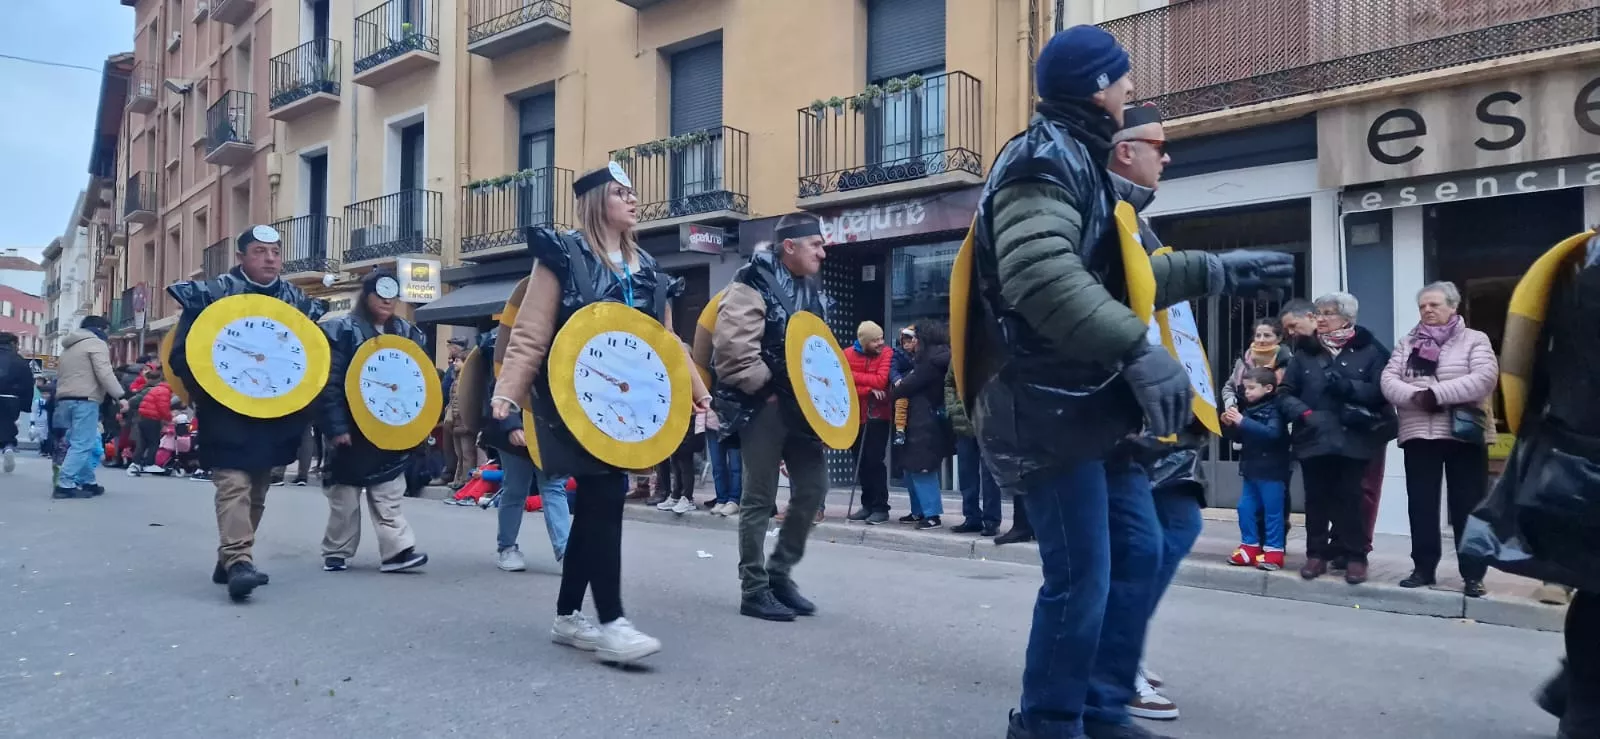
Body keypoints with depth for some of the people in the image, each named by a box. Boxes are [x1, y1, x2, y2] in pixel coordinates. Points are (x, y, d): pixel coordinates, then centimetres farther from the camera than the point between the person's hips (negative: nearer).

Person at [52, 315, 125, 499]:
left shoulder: (69, 347, 27)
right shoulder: (96, 343, -3)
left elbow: (60, 375, 28)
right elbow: (104, 374, -15)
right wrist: (120, 395, -14)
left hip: (65, 399, 10)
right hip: (84, 400, -10)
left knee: (81, 443, 14)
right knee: (82, 444, -11)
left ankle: (88, 482, 17)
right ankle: (65, 485, -18)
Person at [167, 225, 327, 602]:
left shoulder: (297, 300, 8)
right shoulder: (214, 293, -5)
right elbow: (182, 354, -8)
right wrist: (208, 390, -19)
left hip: (276, 412, 6)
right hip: (227, 410, -6)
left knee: (257, 490, 12)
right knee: (234, 484, -17)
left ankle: (231, 559, 24)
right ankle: (238, 562, -23)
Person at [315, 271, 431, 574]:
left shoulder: (409, 334, 7)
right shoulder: (342, 330, -8)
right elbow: (330, 382, -13)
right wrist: (336, 426, -18)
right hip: (352, 429, -4)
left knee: (389, 495, 3)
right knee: (345, 496, 7)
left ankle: (397, 550, 0)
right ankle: (336, 553, 20)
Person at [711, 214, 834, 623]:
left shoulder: (811, 289, 13)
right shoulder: (754, 284, -12)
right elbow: (731, 348, -22)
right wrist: (765, 388, -17)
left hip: (799, 405, 8)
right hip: (762, 405, -8)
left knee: (813, 488, 8)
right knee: (760, 499, -2)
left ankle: (780, 572, 22)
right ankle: (754, 590, 9)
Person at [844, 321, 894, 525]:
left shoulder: (887, 353, -8)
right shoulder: (848, 354, -2)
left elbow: (881, 380, -20)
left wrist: (852, 375, -17)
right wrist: (869, 389, -21)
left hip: (877, 415, -4)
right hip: (855, 416, 4)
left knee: (874, 461, -8)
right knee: (860, 461, 9)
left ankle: (881, 508, -2)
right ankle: (868, 505, 20)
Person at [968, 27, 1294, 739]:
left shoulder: (1076, 159, 22)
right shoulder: (1044, 157, -12)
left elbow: (1113, 279, 31)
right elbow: (1044, 278, -29)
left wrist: (1214, 270, 31)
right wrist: (1140, 351, -30)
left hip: (1088, 402, 11)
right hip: (1047, 406, -11)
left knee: (1137, 552, 15)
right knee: (1081, 578, -5)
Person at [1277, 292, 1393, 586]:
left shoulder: (1369, 350, 3)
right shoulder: (1305, 353, 9)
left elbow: (1381, 390, -6)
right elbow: (1285, 393, 7)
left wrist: (1347, 386, -18)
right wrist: (1304, 413, -10)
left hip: (1353, 438, -2)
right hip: (1313, 438, 2)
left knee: (1350, 498, 1)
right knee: (1316, 498, 6)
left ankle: (1355, 556, 12)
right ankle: (1317, 553, 17)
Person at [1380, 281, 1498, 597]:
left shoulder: (1474, 340, 2)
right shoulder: (1407, 343, 12)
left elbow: (1484, 379, -13)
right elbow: (1388, 380, 2)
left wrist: (1436, 393, -19)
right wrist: (1414, 396, -18)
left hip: (1464, 433, -3)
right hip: (1418, 434, 3)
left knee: (1467, 505, 1)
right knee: (1420, 504, 6)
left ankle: (1473, 575, 7)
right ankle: (1423, 568, 15)